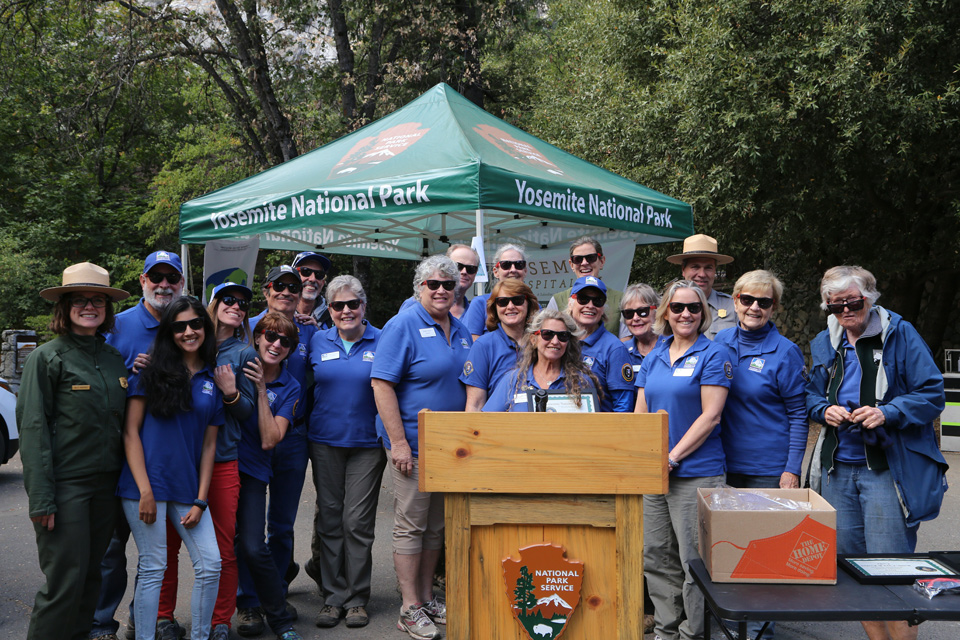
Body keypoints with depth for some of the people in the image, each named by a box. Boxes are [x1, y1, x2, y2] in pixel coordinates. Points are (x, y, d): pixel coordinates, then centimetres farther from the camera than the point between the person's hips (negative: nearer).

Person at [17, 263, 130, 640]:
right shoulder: (47, 357, -6)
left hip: (106, 483, 6)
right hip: (65, 484, -5)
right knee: (65, 579, -5)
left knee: (90, 575, 12)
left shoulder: (114, 358, 11)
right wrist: (40, 496, -15)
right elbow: (32, 427, -10)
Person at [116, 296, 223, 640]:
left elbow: (209, 445, 9)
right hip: (147, 484, -4)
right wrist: (144, 490, -13)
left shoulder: (213, 380, 9)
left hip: (187, 487, 4)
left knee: (211, 564, 1)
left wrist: (200, 500, 1)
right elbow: (130, 431, -5)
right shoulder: (152, 370, -1)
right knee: (153, 568, -2)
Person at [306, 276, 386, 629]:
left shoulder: (381, 342, 1)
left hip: (367, 444, -2)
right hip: (325, 442, 2)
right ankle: (333, 596, 15)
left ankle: (357, 599, 10)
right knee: (330, 519, 6)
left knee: (358, 522, -2)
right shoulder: (318, 341, 7)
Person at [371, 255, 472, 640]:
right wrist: (398, 442, -20)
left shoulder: (461, 332, 12)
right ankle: (410, 609, 9)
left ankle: (427, 597, 26)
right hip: (413, 444, -7)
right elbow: (381, 384, -15)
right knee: (410, 525, 0)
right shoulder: (403, 326, -10)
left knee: (436, 526, 14)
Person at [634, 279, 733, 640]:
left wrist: (673, 457, -14)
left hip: (696, 472, -6)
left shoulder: (714, 354, -4)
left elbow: (710, 415, -11)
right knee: (656, 557, 11)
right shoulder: (654, 358, 14)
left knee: (694, 560, -1)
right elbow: (640, 414, 14)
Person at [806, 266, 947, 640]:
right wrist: (825, 410, -3)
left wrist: (886, 413, -20)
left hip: (889, 467, -5)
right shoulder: (824, 343, 11)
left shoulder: (900, 334, -5)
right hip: (837, 468, 5)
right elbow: (812, 395, 19)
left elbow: (932, 394, -6)